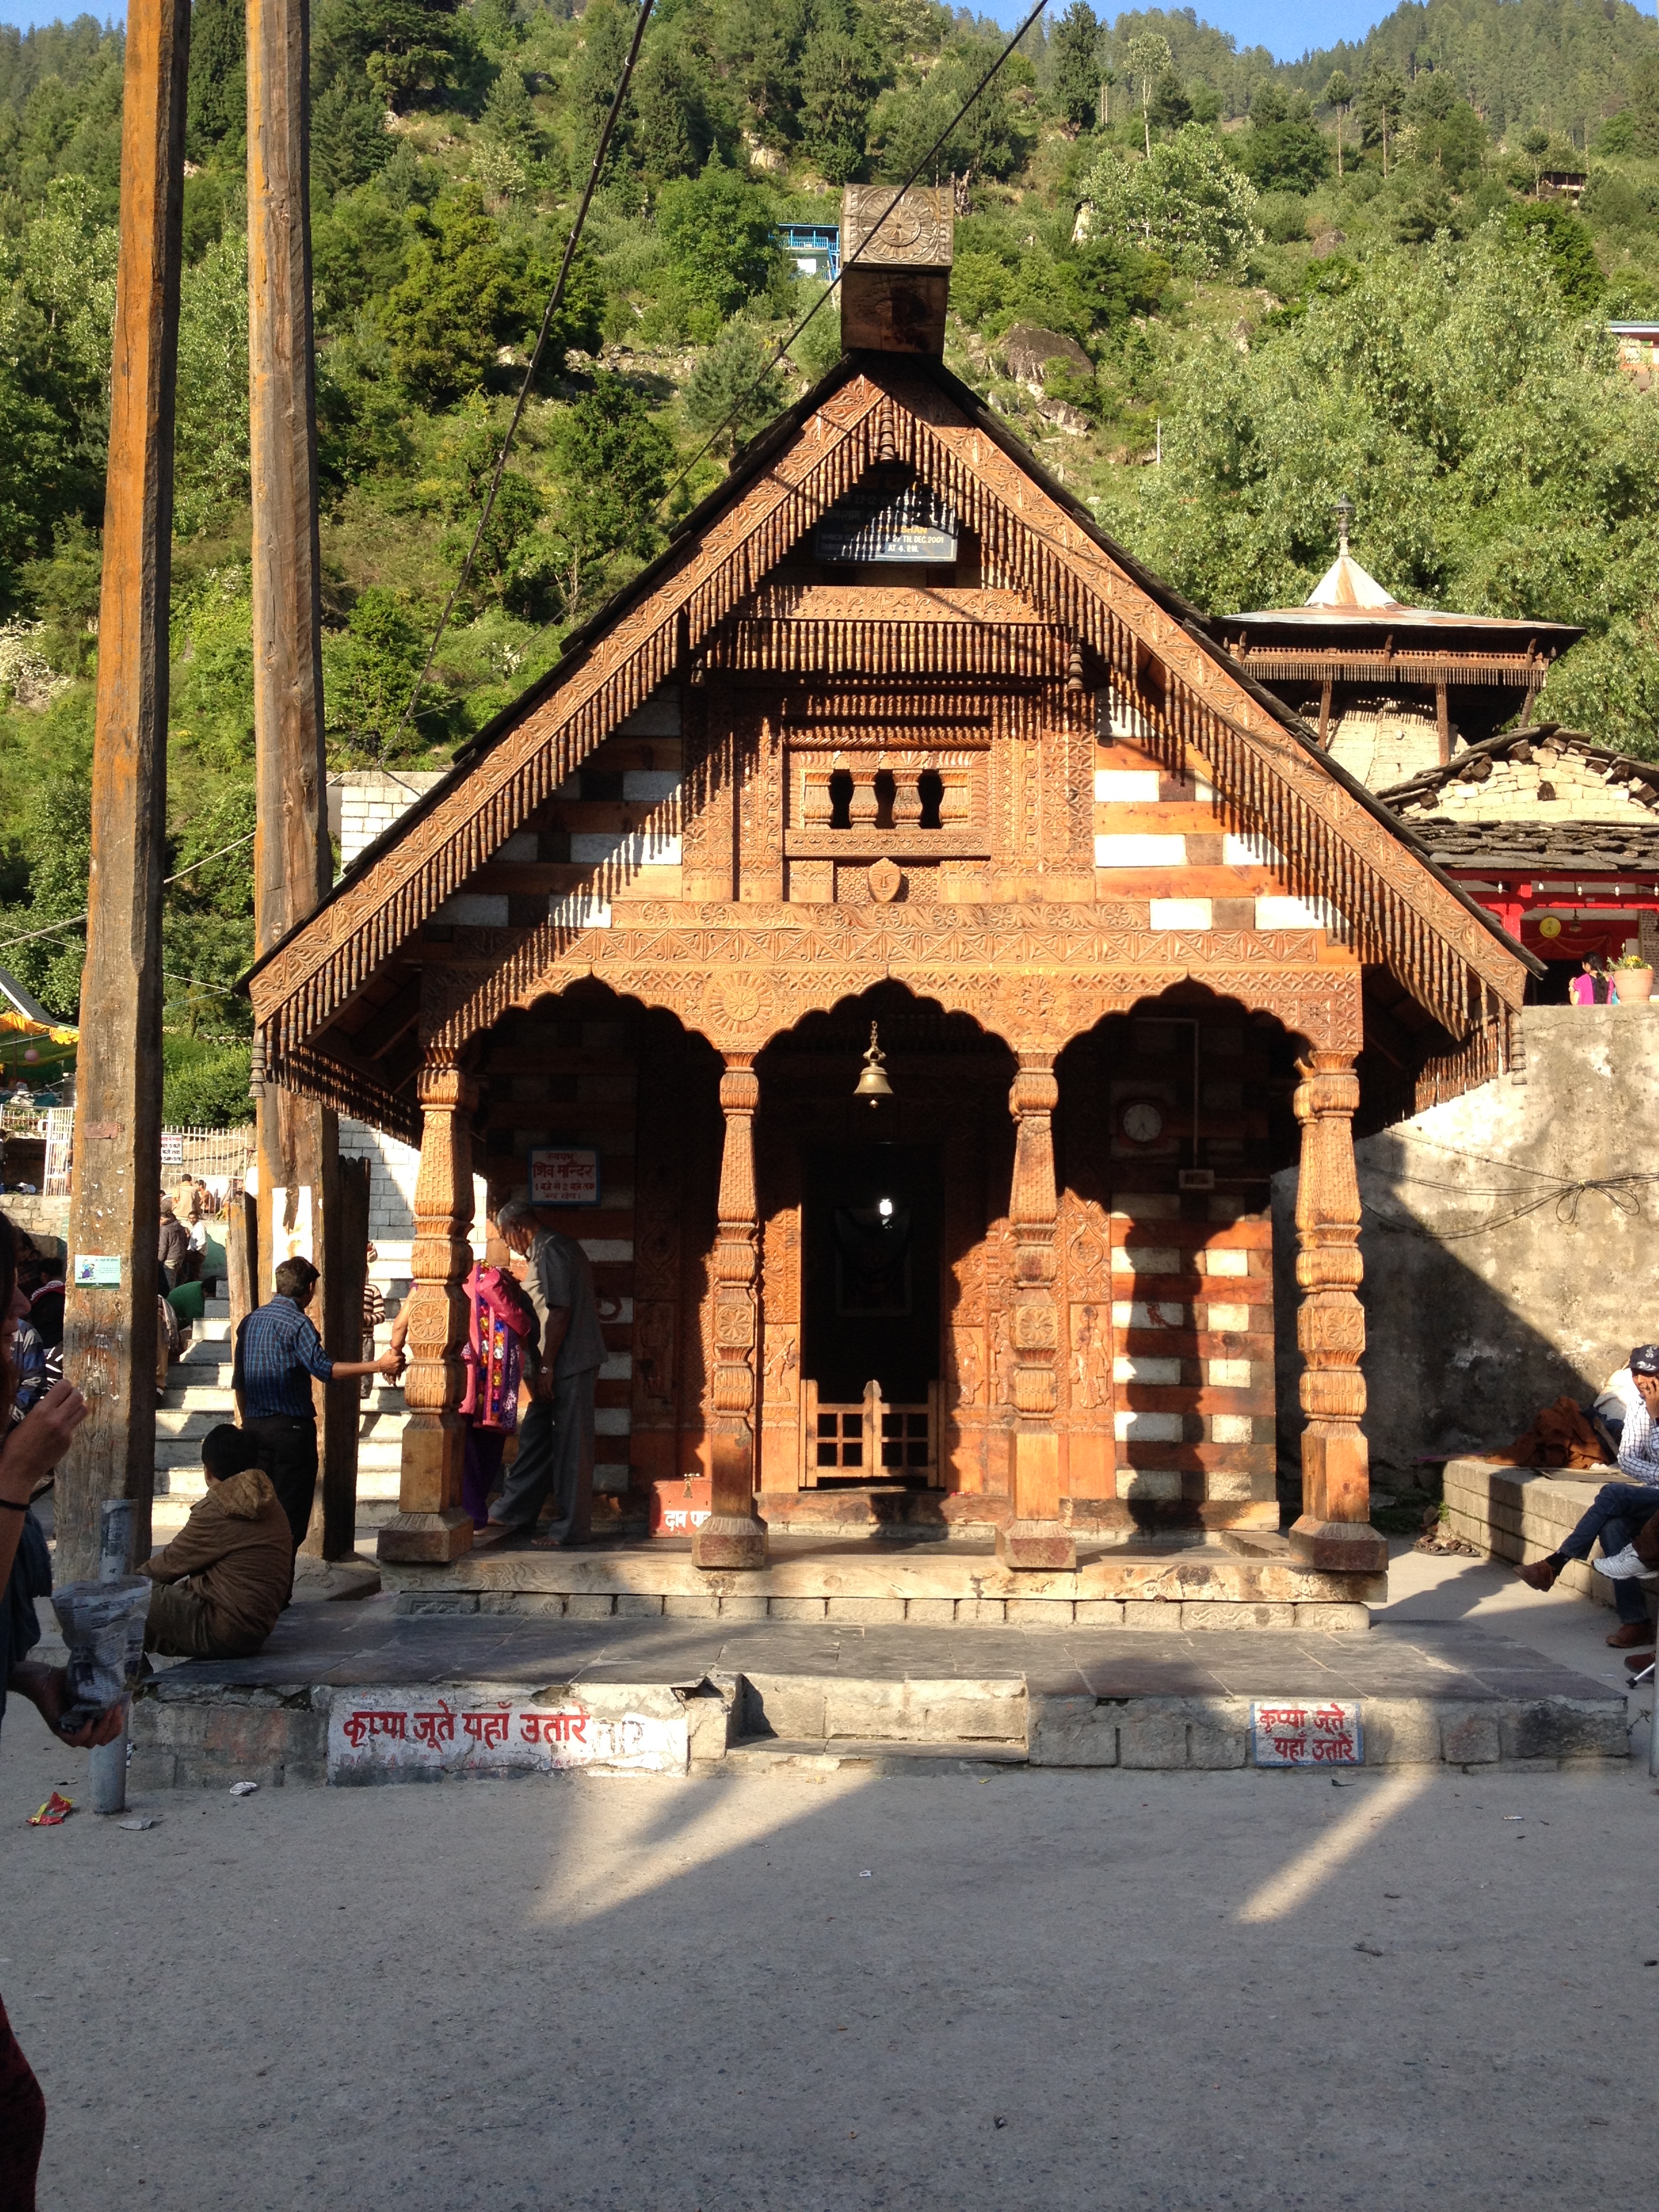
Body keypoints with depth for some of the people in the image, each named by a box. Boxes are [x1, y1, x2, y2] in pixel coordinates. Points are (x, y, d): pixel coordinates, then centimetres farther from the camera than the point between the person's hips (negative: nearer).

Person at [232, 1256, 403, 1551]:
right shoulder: (296, 1323, -12)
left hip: (255, 1426, 7)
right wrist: (378, 1366, -27)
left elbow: (239, 1382, 16)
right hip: (291, 1427, -7)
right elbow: (324, 1369, -24)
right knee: (292, 1513, -2)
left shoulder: (251, 1320, 12)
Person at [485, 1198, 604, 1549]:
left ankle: (569, 1529, 1)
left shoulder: (550, 1252, -14)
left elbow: (559, 1312, -20)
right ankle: (511, 1515, 19)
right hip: (566, 1365, 10)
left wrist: (546, 1367, -19)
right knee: (535, 1439, 13)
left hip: (567, 1365, -10)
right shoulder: (564, 1246, 18)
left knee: (569, 1445, -4)